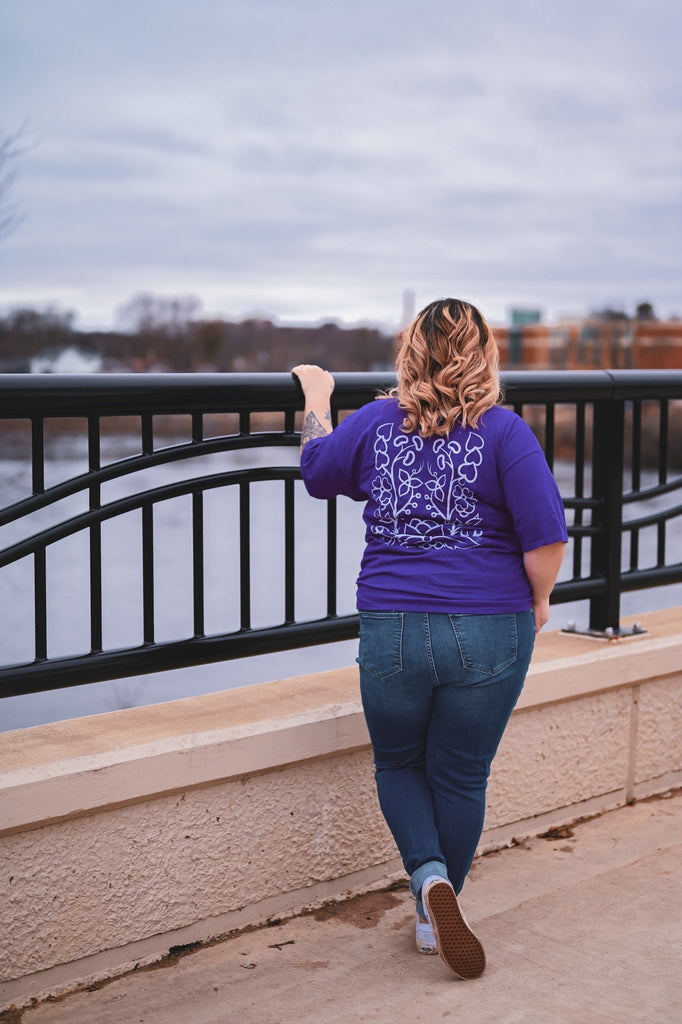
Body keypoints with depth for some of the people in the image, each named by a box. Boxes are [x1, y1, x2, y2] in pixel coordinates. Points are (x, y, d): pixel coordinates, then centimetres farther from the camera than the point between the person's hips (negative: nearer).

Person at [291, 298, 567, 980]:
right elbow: (545, 535, -12)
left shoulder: (373, 423, 1)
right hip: (488, 633, -1)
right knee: (460, 776, 14)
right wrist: (538, 600, 6)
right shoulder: (504, 431, -7)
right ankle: (433, 920, 25)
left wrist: (316, 398, 36)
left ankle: (429, 875, -3)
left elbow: (316, 469, 20)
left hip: (391, 632, 1)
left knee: (397, 764, 21)